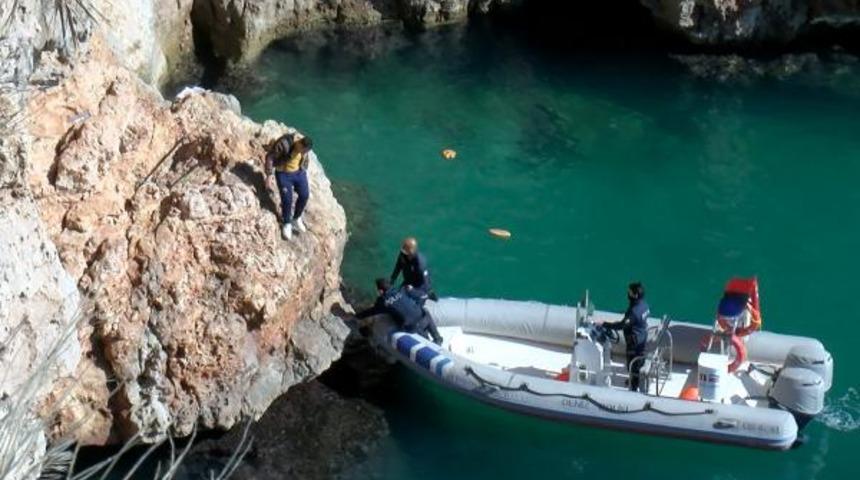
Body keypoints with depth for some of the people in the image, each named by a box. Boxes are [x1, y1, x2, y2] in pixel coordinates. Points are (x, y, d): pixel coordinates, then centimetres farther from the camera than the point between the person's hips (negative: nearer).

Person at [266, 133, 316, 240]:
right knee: (287, 200, -7)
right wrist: (269, 175, -15)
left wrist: (304, 172, 18)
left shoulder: (305, 148, -12)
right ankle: (286, 224, 18)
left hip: (299, 172, 5)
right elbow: (270, 157, -20)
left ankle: (296, 218, 27)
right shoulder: (283, 144, -30)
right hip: (283, 173, -5)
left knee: (304, 195, 0)